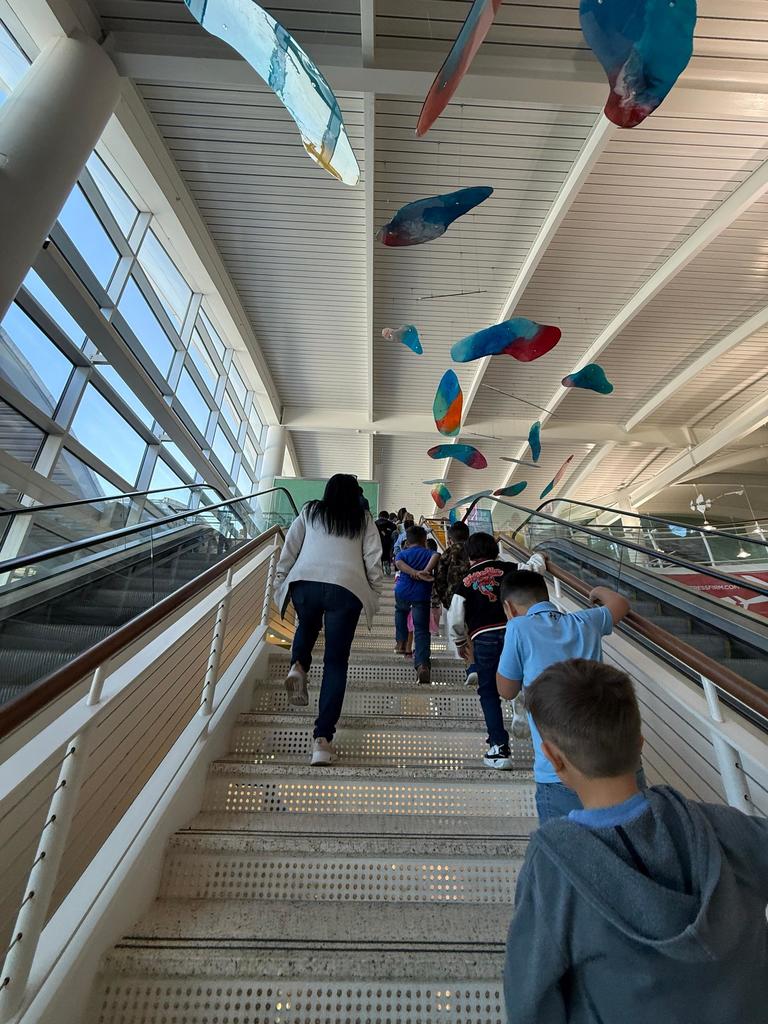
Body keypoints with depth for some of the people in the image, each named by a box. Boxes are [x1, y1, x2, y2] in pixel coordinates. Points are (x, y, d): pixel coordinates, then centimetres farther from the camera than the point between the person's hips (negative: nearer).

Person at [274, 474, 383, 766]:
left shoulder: (310, 510, 19)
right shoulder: (363, 518, 17)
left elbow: (290, 547, 13)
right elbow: (373, 557, 10)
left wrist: (280, 578, 17)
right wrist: (371, 589, 18)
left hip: (305, 581, 2)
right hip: (346, 588, -1)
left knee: (306, 627, 33)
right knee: (336, 663, 7)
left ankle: (298, 667, 6)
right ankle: (322, 738, 3)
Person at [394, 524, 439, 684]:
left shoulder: (403, 553, 10)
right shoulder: (428, 553, 10)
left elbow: (399, 563, -13)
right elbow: (436, 556, -14)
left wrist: (415, 574, -21)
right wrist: (426, 571, -21)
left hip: (402, 591, 2)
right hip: (422, 595, -1)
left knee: (401, 611, 34)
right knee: (422, 630, -1)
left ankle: (401, 642, 30)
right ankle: (423, 664, -16)